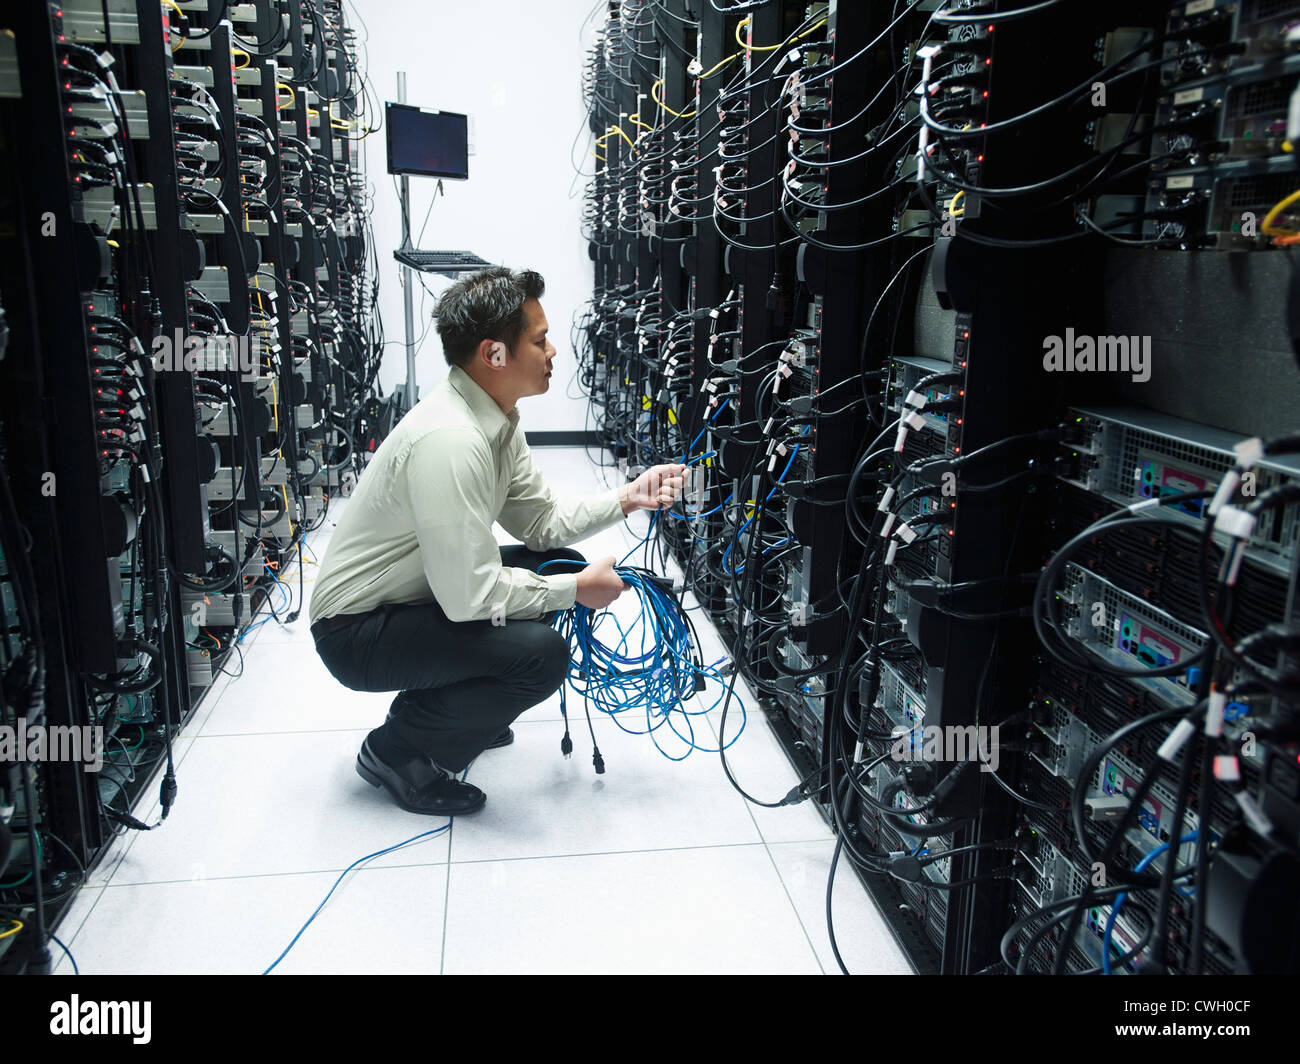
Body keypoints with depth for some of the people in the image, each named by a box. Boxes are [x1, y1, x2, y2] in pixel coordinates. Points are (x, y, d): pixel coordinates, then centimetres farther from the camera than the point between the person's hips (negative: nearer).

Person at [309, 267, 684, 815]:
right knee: (541, 653, -26)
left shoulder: (497, 418, 0)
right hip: (357, 630, -10)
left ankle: (452, 708, 17)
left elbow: (541, 522, 8)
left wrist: (627, 497, -4)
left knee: (560, 564, 7)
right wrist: (577, 590, -18)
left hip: (423, 593, 10)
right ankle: (395, 751, -2)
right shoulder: (448, 441, -31)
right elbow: (469, 596, -30)